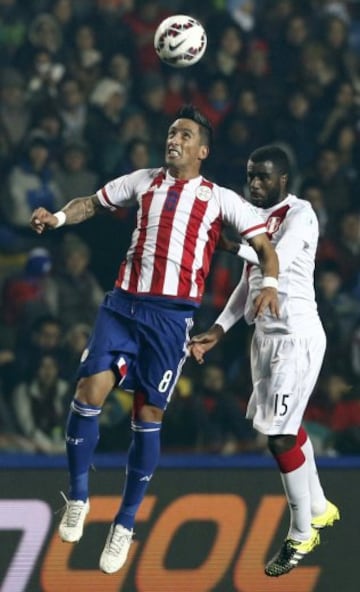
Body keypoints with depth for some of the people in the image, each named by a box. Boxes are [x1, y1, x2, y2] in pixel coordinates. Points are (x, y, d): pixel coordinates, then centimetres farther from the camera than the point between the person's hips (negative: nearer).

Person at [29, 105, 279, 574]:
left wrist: (269, 283, -13)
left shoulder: (220, 199, 7)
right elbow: (93, 204, 25)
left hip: (171, 315, -2)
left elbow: (263, 242, 6)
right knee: (91, 389, -15)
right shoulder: (144, 182, 16)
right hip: (123, 304, 2)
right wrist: (58, 218, 5)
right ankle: (78, 497, 3)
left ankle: (125, 525, 12)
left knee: (148, 416, 0)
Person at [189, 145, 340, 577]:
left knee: (279, 435, -10)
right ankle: (319, 509, 38)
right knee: (285, 425, 20)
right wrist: (218, 330, 15)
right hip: (267, 332, 10)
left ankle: (301, 534, 3)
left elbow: (278, 260, -30)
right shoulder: (258, 217, 13)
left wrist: (231, 245, -25)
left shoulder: (299, 214, -13)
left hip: (296, 335, -10)